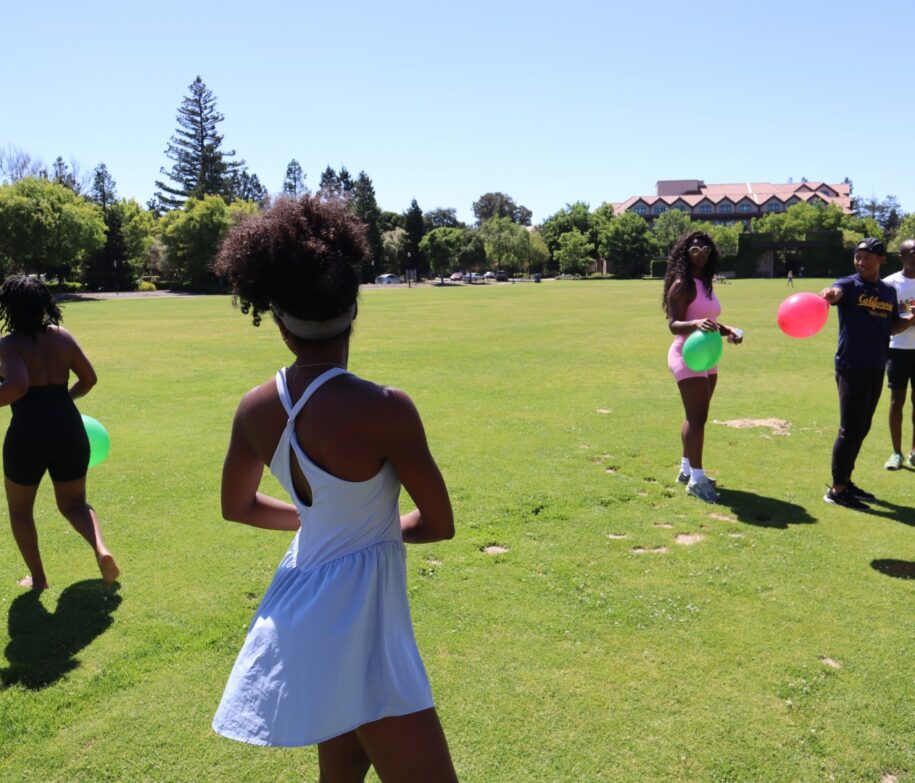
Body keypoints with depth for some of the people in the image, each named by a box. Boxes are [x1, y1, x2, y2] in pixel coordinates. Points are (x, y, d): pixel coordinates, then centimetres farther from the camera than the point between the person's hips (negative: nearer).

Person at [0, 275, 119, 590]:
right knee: (73, 503, 18)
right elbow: (89, 378, 11)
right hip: (69, 429, 4)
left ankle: (37, 577, 24)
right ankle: (101, 549, -10)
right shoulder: (62, 336, 5)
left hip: (28, 434, -4)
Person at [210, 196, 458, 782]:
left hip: (299, 612, 8)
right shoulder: (384, 409, -24)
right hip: (356, 625, -8)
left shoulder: (256, 410, -6)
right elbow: (440, 526, -12)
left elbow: (237, 507, 12)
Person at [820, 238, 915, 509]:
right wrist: (829, 294, -55)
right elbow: (835, 292, -30)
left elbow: (893, 326, 19)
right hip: (851, 366, -6)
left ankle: (845, 481, 25)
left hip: (876, 367, 6)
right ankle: (836, 489, 2)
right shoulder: (849, 285, -7)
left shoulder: (889, 291, 12)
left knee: (862, 428, 13)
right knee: (851, 428, -6)